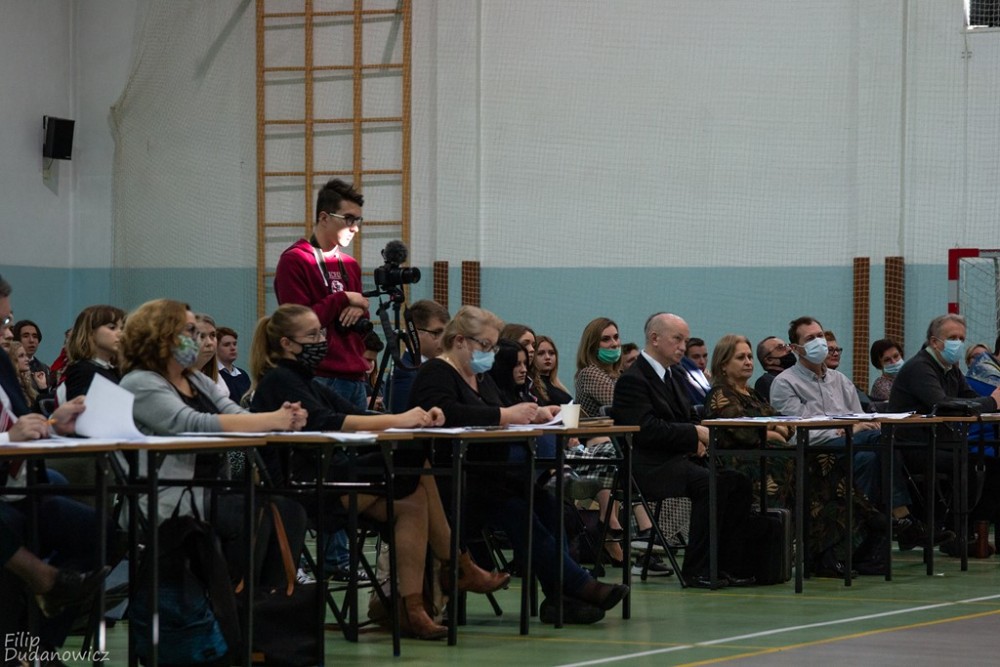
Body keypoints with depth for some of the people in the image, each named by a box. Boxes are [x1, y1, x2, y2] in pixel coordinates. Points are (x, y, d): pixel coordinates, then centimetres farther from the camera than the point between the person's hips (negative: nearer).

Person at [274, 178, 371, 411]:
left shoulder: (350, 265, 19)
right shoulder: (294, 261, -4)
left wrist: (360, 309, 2)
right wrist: (344, 299, -8)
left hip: (356, 379, 8)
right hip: (320, 379, -8)